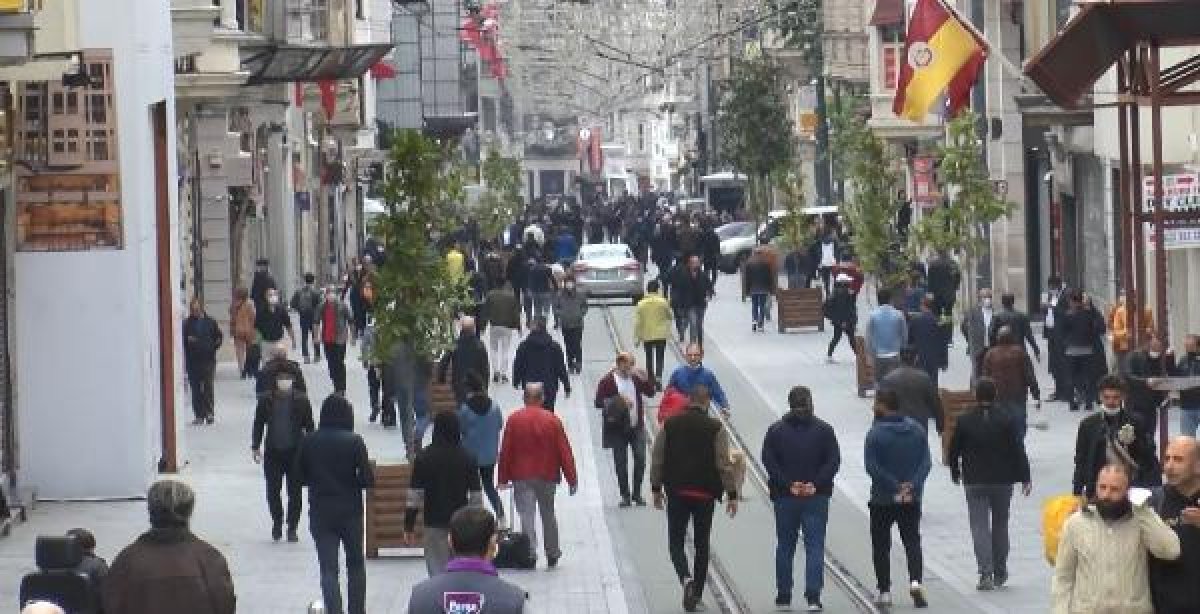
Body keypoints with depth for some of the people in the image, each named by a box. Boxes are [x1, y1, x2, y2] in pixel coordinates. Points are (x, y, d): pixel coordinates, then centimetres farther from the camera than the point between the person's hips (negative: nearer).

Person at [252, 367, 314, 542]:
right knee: (272, 491, 3)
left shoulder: (301, 400, -1)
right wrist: (255, 447, 4)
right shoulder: (266, 400, 1)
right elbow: (258, 424, 8)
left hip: (295, 452, -1)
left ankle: (292, 528, 13)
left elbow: (309, 426, 4)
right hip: (273, 452, 1)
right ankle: (277, 522, 26)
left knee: (295, 493, 1)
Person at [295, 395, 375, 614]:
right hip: (350, 511, -1)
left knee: (328, 568, 2)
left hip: (320, 513, 1)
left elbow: (299, 475, 3)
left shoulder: (309, 441, -5)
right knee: (356, 563, 18)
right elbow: (368, 479, -13)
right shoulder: (354, 442, -12)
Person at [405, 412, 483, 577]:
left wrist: (408, 526, 0)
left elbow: (415, 495, -6)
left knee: (438, 571, -1)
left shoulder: (424, 458, -5)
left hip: (434, 523, -2)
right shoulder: (467, 458, -1)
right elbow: (475, 496, 0)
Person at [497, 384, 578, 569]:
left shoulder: (514, 420, -6)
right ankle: (552, 555, 25)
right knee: (548, 515, 16)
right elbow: (564, 451, -4)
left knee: (526, 516, -4)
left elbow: (505, 450, -4)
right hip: (547, 477, 2)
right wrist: (572, 479, 1)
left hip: (522, 477, -2)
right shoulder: (552, 420, -4)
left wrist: (503, 478, 5)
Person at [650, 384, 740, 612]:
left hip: (676, 492, 0)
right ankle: (696, 593, 14)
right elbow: (724, 463, -9)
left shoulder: (670, 424, -1)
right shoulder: (715, 428, -7)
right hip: (705, 493, 0)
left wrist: (656, 488, 12)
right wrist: (732, 494, -4)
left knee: (676, 542, 6)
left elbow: (657, 459, 2)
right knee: (702, 544, 12)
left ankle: (686, 578, -21)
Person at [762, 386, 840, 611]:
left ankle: (783, 595, 14)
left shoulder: (776, 430, 0)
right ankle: (813, 596, -11)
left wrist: (788, 484, -8)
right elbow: (834, 460, -6)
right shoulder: (824, 430, -1)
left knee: (785, 546, 12)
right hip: (817, 498, -1)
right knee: (815, 545, 0)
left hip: (785, 498, 1)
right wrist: (816, 483, -8)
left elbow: (769, 461, -6)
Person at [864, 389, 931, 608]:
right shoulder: (916, 430, 3)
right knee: (913, 542, 9)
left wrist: (895, 486, -14)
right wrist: (912, 485, -9)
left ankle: (884, 591, 9)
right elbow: (926, 462, -1)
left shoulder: (876, 433, -13)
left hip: (882, 499, -3)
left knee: (881, 546, 9)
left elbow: (872, 467, -18)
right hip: (912, 499, 4)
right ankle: (915, 581, -14)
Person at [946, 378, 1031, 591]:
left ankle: (986, 572, -15)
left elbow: (954, 451, 3)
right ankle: (1000, 572, 22)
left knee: (979, 526, -1)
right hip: (1002, 480, 1)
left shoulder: (964, 421, -5)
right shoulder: (1007, 420, -6)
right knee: (1000, 525, 14)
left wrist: (955, 473, 19)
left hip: (974, 482, -1)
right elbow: (1019, 451, -6)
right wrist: (1025, 478, 0)